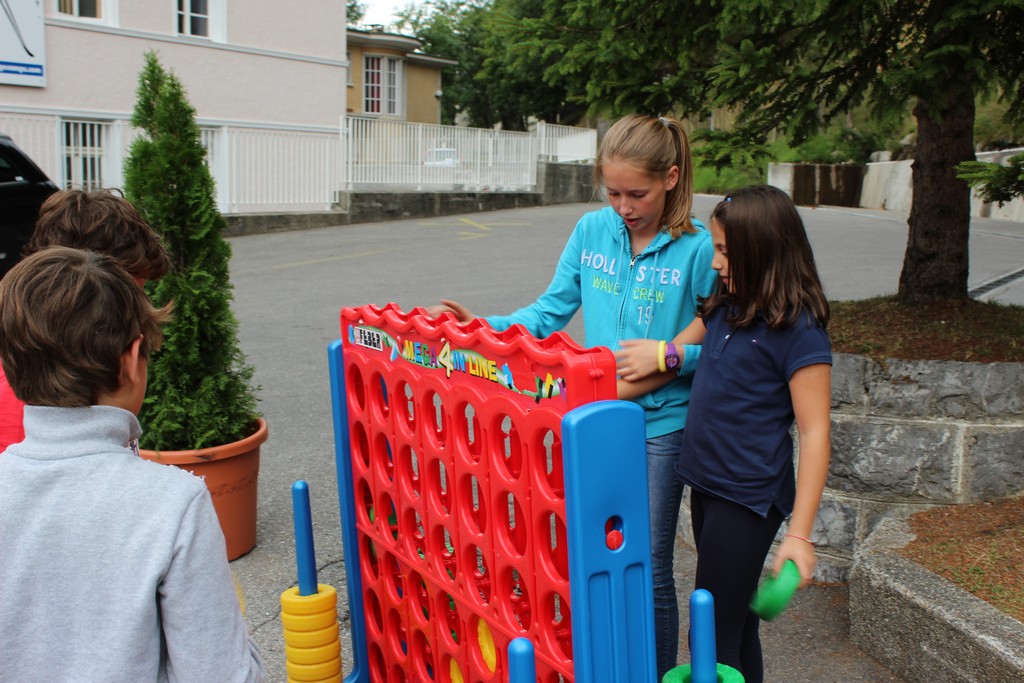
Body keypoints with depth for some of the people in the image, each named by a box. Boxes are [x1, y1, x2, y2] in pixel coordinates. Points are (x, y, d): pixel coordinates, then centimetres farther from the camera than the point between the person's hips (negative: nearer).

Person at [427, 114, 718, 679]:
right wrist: (481, 326, -5)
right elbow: (550, 312, 6)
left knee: (648, 570, 4)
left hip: (659, 424, -4)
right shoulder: (591, 231, 0)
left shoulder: (697, 249, -12)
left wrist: (672, 356, -23)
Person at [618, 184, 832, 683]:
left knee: (712, 638, -1)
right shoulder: (724, 307, 6)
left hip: (747, 496, -7)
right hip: (705, 482, 7)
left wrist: (799, 535, -19)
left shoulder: (799, 329, -16)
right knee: (734, 623, 19)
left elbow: (814, 434, -17)